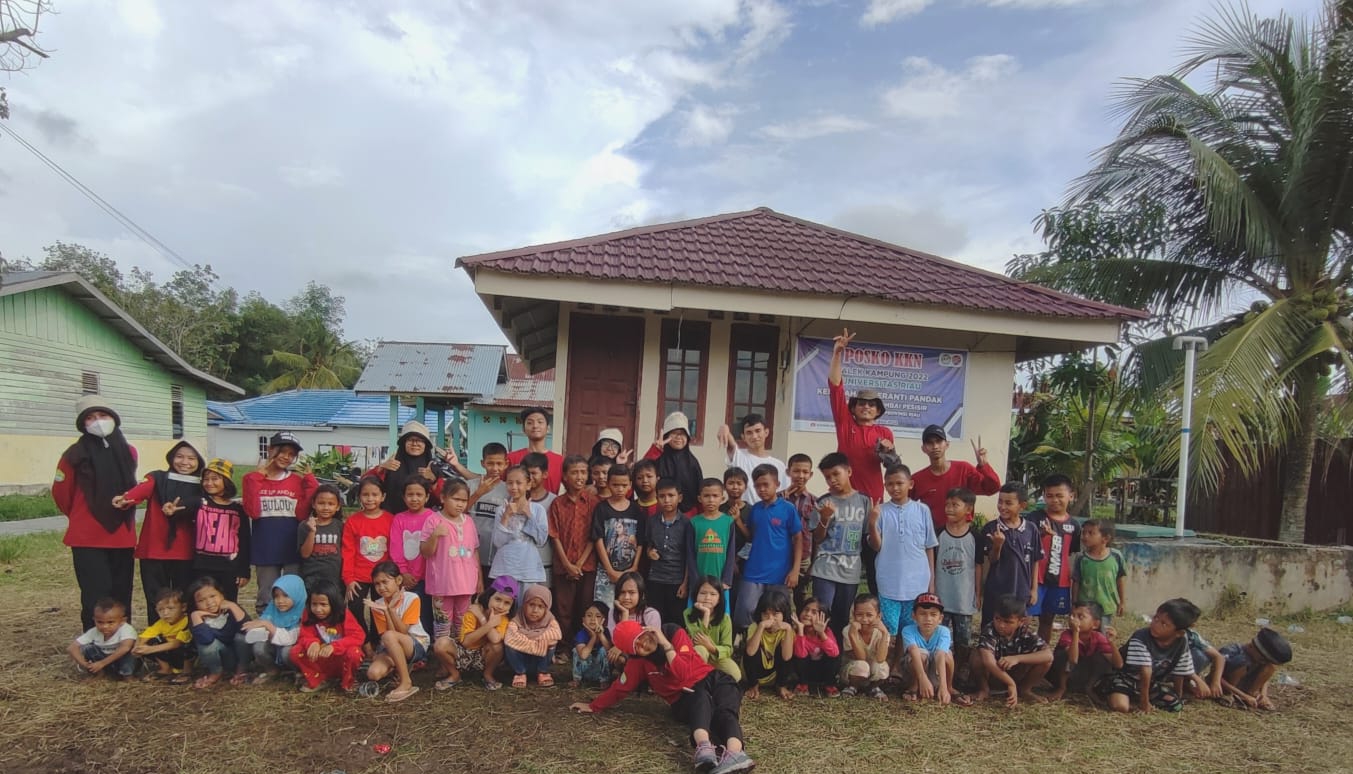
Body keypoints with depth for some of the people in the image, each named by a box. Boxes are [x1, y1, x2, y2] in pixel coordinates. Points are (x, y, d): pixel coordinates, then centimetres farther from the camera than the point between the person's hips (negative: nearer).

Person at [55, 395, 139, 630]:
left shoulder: (128, 453, 7)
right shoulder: (75, 455, -6)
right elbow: (61, 493, 5)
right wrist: (81, 518, 17)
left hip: (122, 536, 4)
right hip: (88, 538, -4)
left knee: (122, 597, 9)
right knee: (96, 599, -6)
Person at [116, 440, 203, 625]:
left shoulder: (201, 489, 8)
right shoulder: (157, 478, 2)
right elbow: (141, 489, -19)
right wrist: (125, 499, -42)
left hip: (185, 553, 1)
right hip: (154, 551, -1)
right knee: (156, 602, 2)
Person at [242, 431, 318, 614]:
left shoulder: (298, 481, 5)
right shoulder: (253, 478, 3)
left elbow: (302, 514, -7)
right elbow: (253, 512, -11)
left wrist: (310, 480, -9)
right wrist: (257, 476, -8)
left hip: (293, 549, 0)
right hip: (265, 550, 0)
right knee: (267, 599, 9)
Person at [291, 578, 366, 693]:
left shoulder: (344, 614, -18)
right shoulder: (309, 615, -9)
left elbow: (358, 636, -26)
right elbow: (305, 636, -11)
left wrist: (333, 646, -39)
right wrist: (312, 643, -36)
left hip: (341, 659, -3)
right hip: (320, 660, 3)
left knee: (354, 653, -36)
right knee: (295, 652, -20)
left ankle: (347, 682, -4)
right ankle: (318, 680, 0)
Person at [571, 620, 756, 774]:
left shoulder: (674, 633, -8)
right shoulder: (638, 662, -1)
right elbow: (620, 688, 10)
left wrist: (666, 644, -23)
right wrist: (593, 706, 13)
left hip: (713, 680, 0)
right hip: (687, 700, 0)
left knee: (724, 711, -35)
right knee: (701, 698, -37)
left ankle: (734, 753, -66)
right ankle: (704, 748, -68)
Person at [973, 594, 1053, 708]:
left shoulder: (1026, 634, -18)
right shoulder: (989, 631, -28)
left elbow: (1049, 655, -30)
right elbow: (988, 660, -41)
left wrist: (1017, 658, -41)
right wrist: (1011, 684, -48)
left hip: (1016, 674, 2)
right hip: (992, 674, -2)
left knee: (1046, 661, -20)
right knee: (977, 657, -35)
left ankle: (1024, 690, 3)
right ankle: (984, 688, -5)